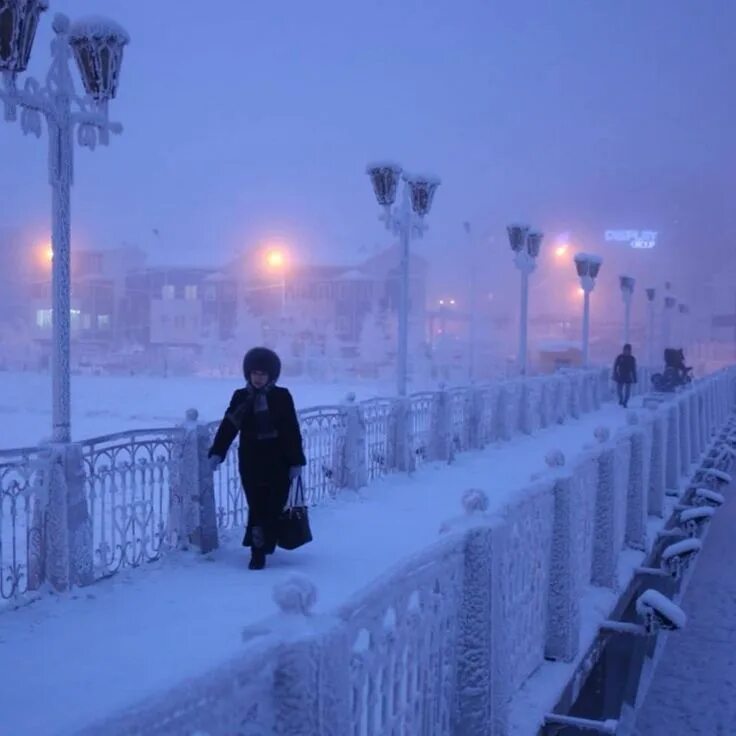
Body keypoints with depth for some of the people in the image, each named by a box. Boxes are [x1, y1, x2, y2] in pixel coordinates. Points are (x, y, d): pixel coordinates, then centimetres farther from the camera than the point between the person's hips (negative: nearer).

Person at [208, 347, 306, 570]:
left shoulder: (282, 397, -2)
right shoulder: (241, 397, 2)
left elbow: (293, 431, -1)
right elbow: (228, 427, -2)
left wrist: (296, 461, -3)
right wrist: (217, 452, -14)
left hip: (278, 463, 0)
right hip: (251, 463, 0)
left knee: (273, 508, 2)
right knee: (257, 508, -1)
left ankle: (260, 548, 15)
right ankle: (258, 550, 6)